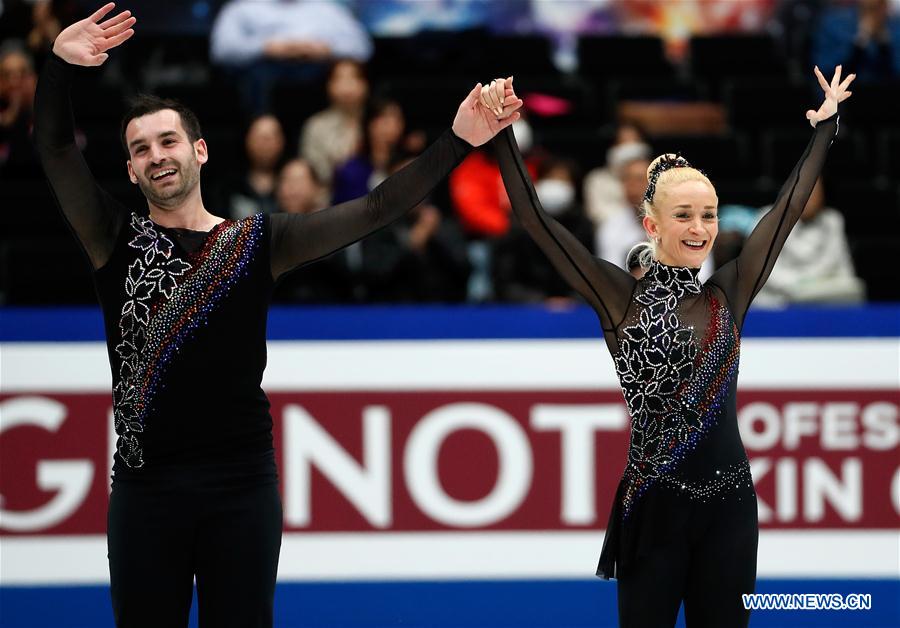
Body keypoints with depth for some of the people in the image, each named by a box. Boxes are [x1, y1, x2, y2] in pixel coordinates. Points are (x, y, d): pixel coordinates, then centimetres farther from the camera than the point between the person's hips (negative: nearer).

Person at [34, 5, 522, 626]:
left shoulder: (257, 242, 5)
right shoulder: (117, 241, 5)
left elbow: (372, 212, -1)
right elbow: (56, 148, -5)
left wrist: (457, 144, -11)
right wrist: (59, 64, -23)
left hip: (242, 482, 0)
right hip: (146, 483, 0)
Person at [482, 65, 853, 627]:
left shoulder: (728, 297, 5)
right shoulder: (622, 299, -3)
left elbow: (789, 208, 12)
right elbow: (534, 217, -7)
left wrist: (825, 125, 16)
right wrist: (503, 134, -14)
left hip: (729, 505, 3)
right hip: (654, 506, -3)